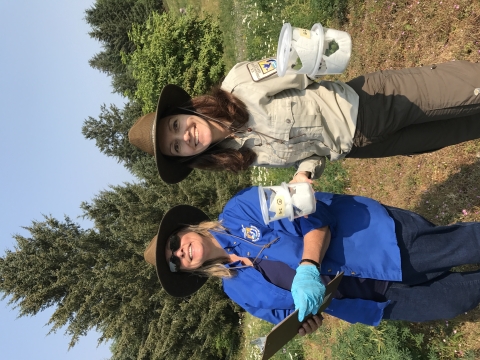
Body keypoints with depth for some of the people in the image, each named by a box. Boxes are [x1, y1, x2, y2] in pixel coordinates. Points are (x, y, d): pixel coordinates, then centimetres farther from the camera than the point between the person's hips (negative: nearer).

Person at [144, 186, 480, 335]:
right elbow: (287, 313, 6)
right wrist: (302, 322, -17)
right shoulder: (240, 292, 5)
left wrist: (308, 269, -28)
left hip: (378, 235, -2)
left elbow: (312, 219, -13)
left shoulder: (239, 209, -7)